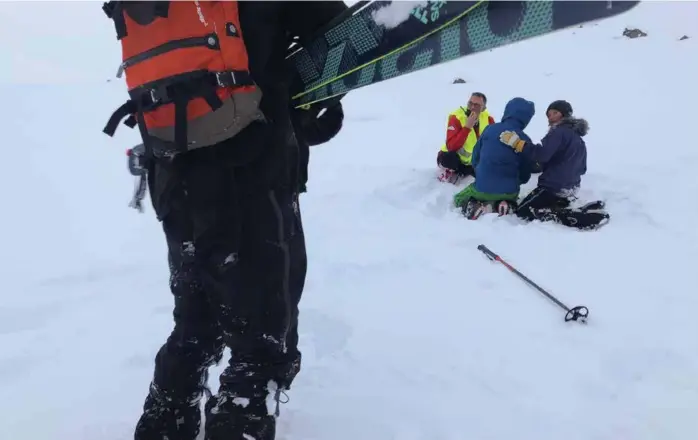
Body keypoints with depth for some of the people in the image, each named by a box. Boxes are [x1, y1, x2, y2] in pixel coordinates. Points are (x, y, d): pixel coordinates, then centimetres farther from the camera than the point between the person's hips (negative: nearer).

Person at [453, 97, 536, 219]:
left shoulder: (490, 129, -6)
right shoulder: (525, 140, -9)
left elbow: (475, 157, 6)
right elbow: (525, 175, 0)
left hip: (482, 188, -1)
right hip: (509, 191, 1)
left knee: (458, 199, 27)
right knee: (510, 196, 38)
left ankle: (476, 207, -7)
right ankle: (507, 205, 1)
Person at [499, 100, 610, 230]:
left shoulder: (560, 131, -10)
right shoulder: (578, 138, 19)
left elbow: (542, 154, -26)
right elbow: (582, 169, 26)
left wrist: (517, 142, -25)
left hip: (554, 187, -9)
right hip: (570, 190, 9)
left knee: (524, 211, -10)